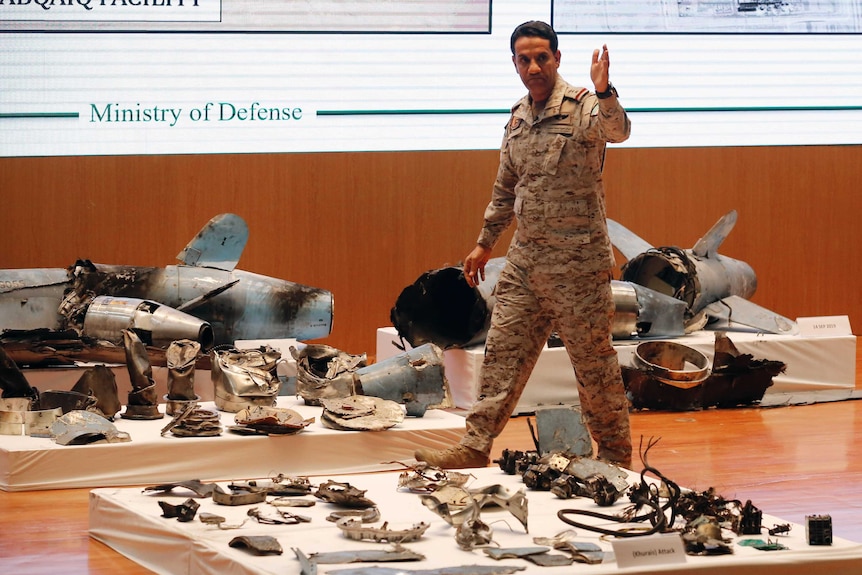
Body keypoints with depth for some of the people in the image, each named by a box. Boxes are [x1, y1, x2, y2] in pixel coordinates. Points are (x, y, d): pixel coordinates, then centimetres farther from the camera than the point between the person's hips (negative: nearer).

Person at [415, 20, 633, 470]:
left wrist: (604, 94, -54)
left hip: (576, 259, -6)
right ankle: (475, 448, 9)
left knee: (594, 360, 2)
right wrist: (485, 243, 24)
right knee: (502, 352, 5)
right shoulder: (518, 117, 11)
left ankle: (615, 455, 16)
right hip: (525, 256, 6)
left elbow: (617, 130, -34)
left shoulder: (581, 106, -10)